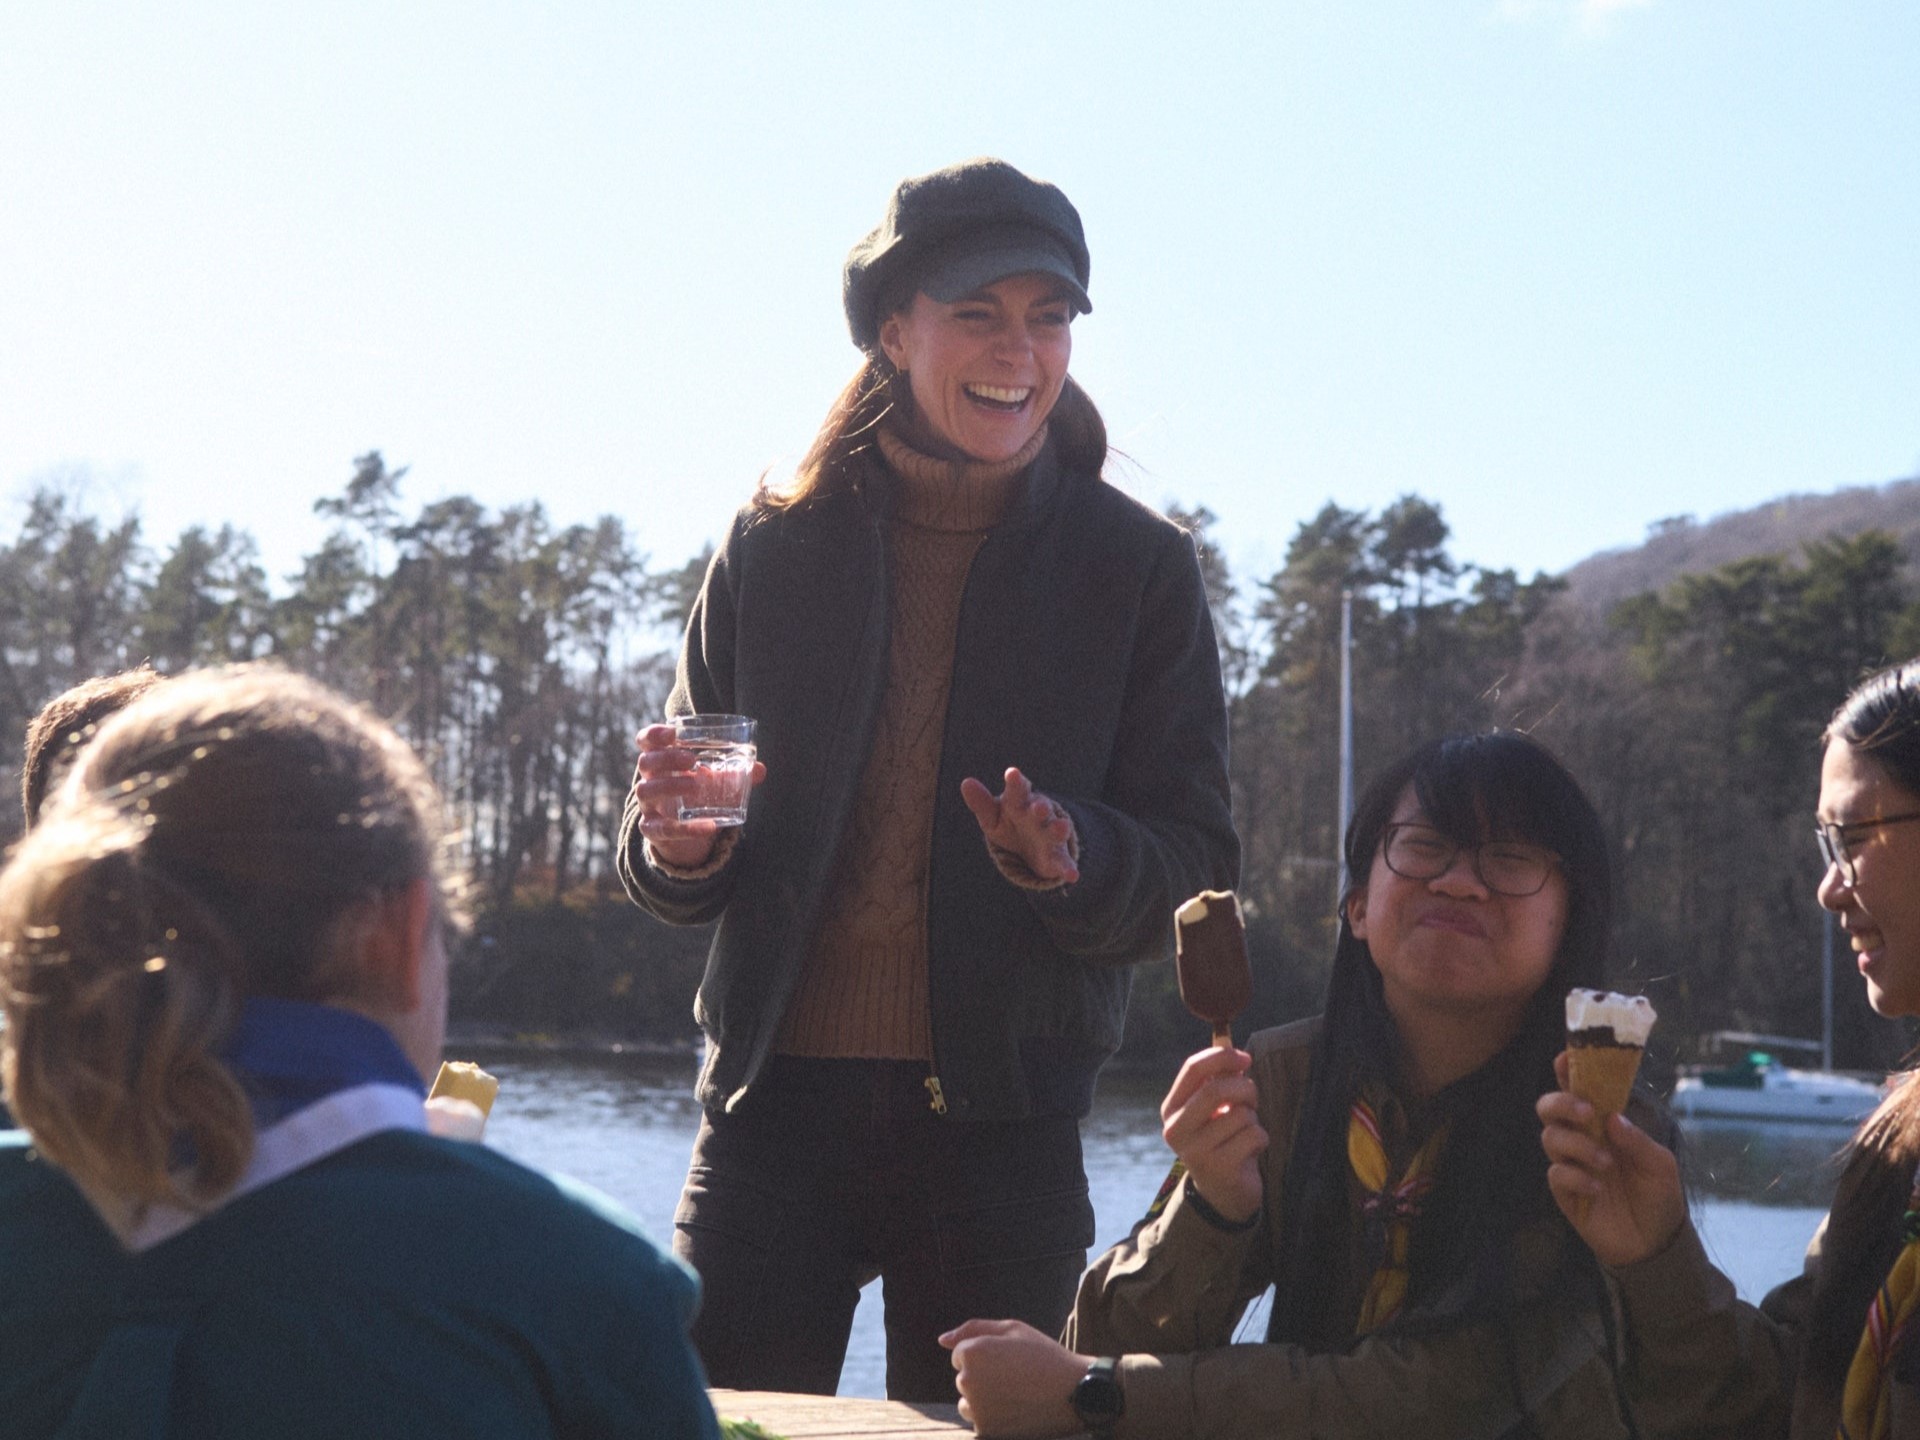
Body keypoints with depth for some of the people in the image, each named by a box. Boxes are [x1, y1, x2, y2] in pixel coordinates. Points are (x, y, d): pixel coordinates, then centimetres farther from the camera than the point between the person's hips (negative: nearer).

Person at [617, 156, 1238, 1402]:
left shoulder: (1139, 569, 3)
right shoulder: (779, 545, 7)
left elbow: (1197, 868, 1)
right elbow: (678, 864, 13)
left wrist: (1073, 862, -21)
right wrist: (678, 844, -11)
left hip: (1002, 1123, -1)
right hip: (779, 1100, 1)